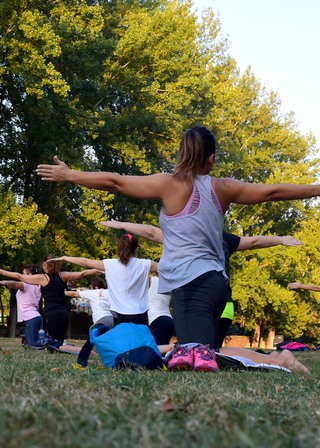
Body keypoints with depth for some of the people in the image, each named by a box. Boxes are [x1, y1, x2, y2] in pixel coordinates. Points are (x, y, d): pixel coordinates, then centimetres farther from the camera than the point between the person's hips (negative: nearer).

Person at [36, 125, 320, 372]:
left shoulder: (170, 184, 0)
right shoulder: (223, 188, 13)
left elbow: (114, 182, 0)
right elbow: (272, 191, 21)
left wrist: (68, 175, 9)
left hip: (191, 282, -4)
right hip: (215, 280, 5)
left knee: (193, 347, -15)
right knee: (201, 348, 5)